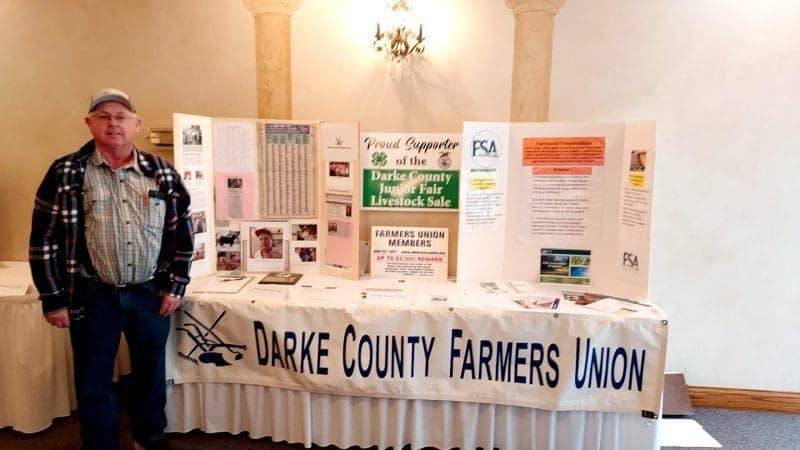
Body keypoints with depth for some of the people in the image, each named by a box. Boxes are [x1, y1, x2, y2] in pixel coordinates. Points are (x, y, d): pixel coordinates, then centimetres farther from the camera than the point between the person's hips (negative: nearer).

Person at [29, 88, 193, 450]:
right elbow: (44, 240, -2)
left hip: (151, 293, 2)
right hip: (93, 297, -1)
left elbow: (182, 232, 5)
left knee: (151, 375, 15)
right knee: (93, 382, 12)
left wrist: (175, 286, 1)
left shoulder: (162, 173, 1)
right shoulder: (65, 173, -4)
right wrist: (53, 299, -3)